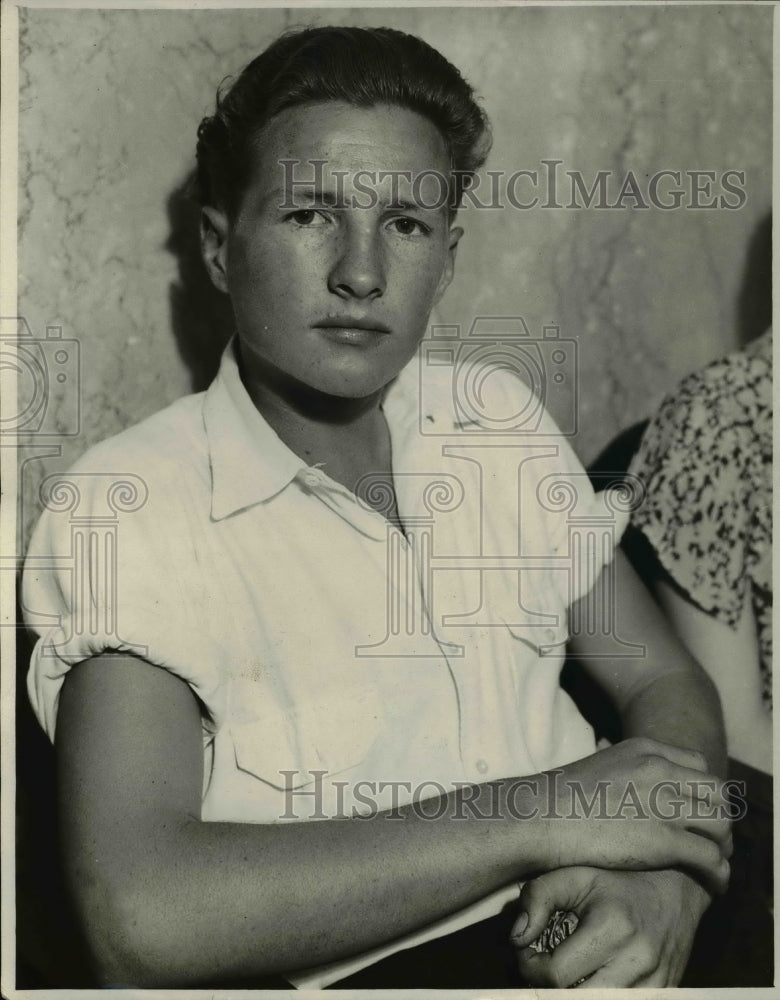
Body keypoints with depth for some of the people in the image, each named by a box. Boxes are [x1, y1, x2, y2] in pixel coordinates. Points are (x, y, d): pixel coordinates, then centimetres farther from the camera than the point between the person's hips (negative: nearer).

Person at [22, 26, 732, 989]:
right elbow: (139, 916, -23)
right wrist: (541, 814, -20)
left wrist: (662, 874, -14)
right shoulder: (122, 506, -12)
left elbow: (664, 682, 8)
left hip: (578, 942, 5)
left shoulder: (497, 414, 7)